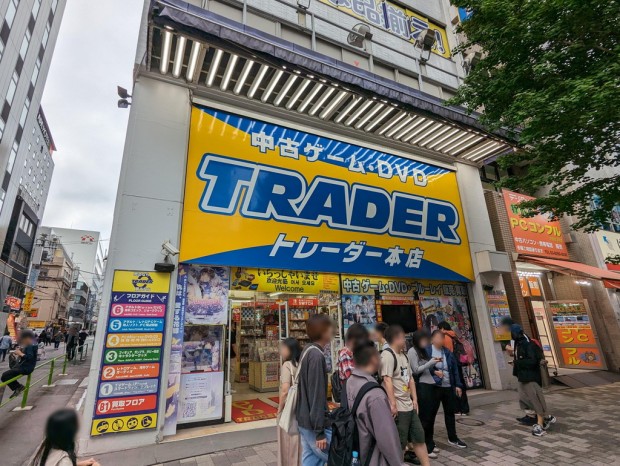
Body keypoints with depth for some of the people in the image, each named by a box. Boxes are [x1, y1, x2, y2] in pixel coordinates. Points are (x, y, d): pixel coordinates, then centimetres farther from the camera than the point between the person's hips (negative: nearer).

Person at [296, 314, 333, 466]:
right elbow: (316, 395, -22)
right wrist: (320, 431, -19)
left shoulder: (307, 351, 8)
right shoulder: (316, 355, -21)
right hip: (314, 424, -9)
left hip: (305, 421, 9)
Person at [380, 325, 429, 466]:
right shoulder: (387, 355, -17)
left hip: (409, 405, 9)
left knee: (419, 437, 16)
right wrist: (393, 404, -26)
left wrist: (414, 399, 13)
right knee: (399, 444, 3)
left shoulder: (403, 355, 14)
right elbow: (387, 380, -24)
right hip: (398, 408, -9)